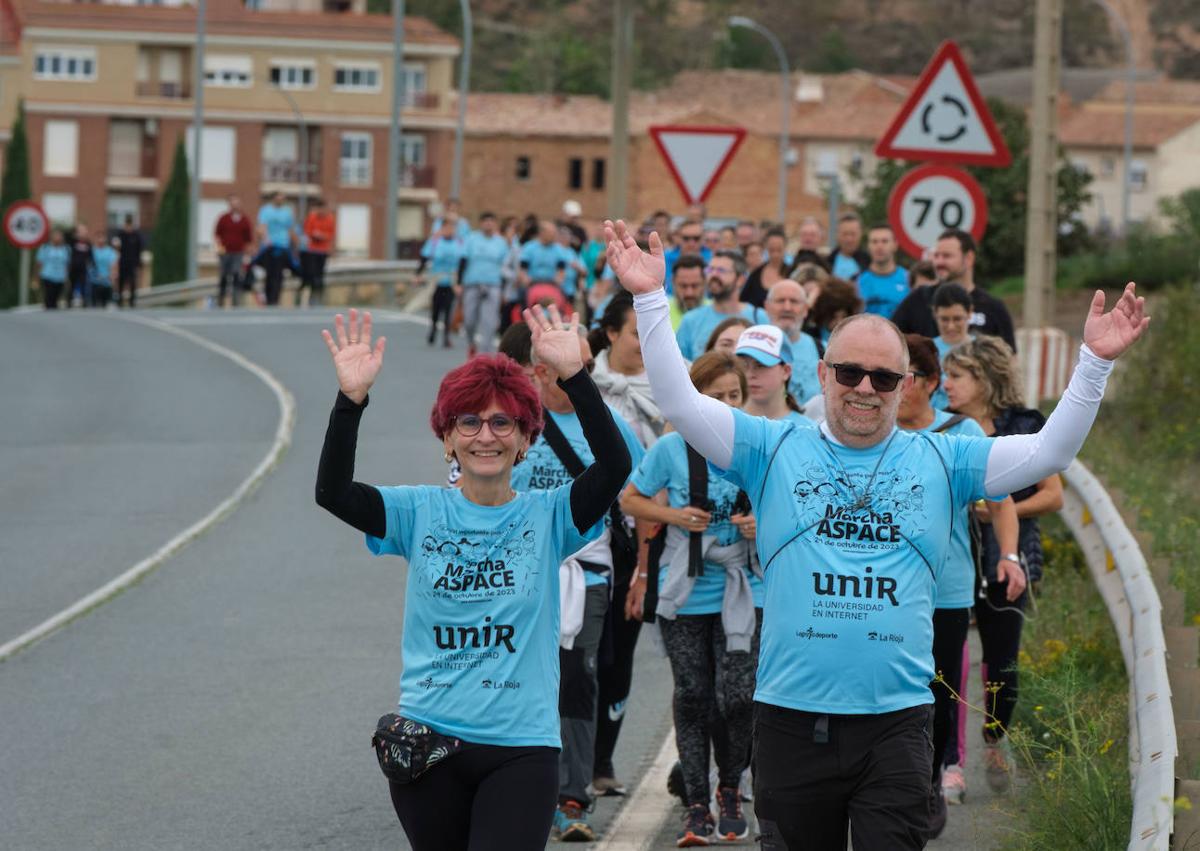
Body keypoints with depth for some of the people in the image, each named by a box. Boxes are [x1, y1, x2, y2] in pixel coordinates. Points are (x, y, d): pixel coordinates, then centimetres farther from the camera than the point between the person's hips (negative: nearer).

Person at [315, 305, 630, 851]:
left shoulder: (547, 517, 1)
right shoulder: (421, 513, 4)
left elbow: (615, 466, -15)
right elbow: (332, 493, -10)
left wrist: (573, 375, -24)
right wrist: (351, 399, -22)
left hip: (521, 748, -2)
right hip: (427, 742, 2)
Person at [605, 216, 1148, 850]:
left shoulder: (940, 460, 9)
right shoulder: (774, 450, 5)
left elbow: (1048, 452, 5)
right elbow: (681, 404, -2)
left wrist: (1094, 361, -5)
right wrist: (650, 299, -11)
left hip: (896, 720, 0)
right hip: (791, 719, 0)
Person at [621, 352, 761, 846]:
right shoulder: (671, 448, -5)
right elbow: (630, 500, 6)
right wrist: (674, 516, -10)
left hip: (741, 592, 0)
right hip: (684, 594, 0)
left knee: (737, 697, -7)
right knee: (692, 697, 4)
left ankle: (730, 791, 18)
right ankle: (696, 805, 12)